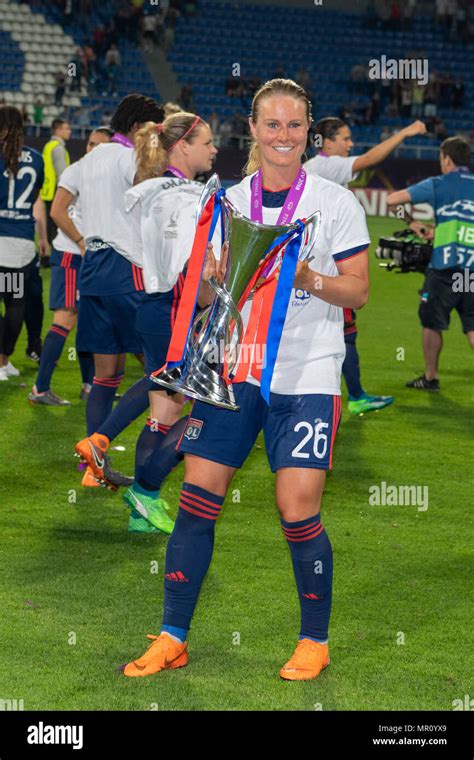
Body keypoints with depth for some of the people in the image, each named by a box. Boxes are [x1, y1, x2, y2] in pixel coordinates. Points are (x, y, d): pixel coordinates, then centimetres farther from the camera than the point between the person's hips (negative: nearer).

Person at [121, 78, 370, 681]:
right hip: (234, 370, 3)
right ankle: (172, 637, 10)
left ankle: (315, 641, 12)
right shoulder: (228, 201, 8)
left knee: (297, 509, -7)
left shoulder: (335, 202, 0)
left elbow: (357, 291, 0)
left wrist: (307, 280, -17)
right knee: (197, 497, -1)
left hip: (307, 377, -3)